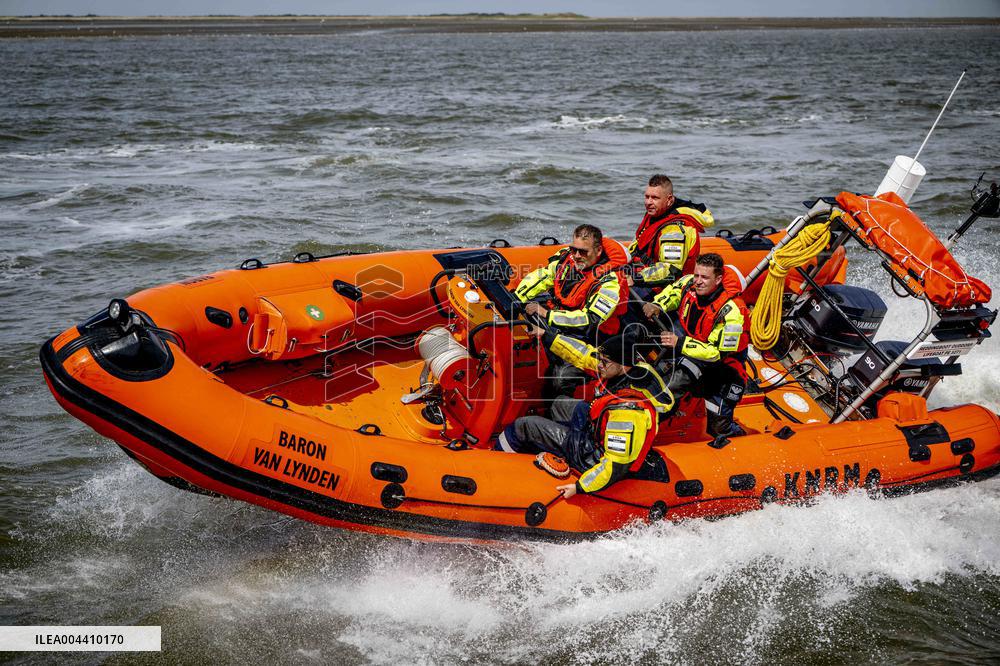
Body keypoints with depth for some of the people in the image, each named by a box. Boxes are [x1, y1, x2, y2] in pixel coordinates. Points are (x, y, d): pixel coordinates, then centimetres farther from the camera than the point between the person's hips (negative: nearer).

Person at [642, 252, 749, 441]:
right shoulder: (689, 283, -15)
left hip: (723, 362, -7)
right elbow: (671, 293, 8)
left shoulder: (731, 312, -32)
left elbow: (718, 352, -31)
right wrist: (657, 306, -14)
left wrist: (680, 344, -38)